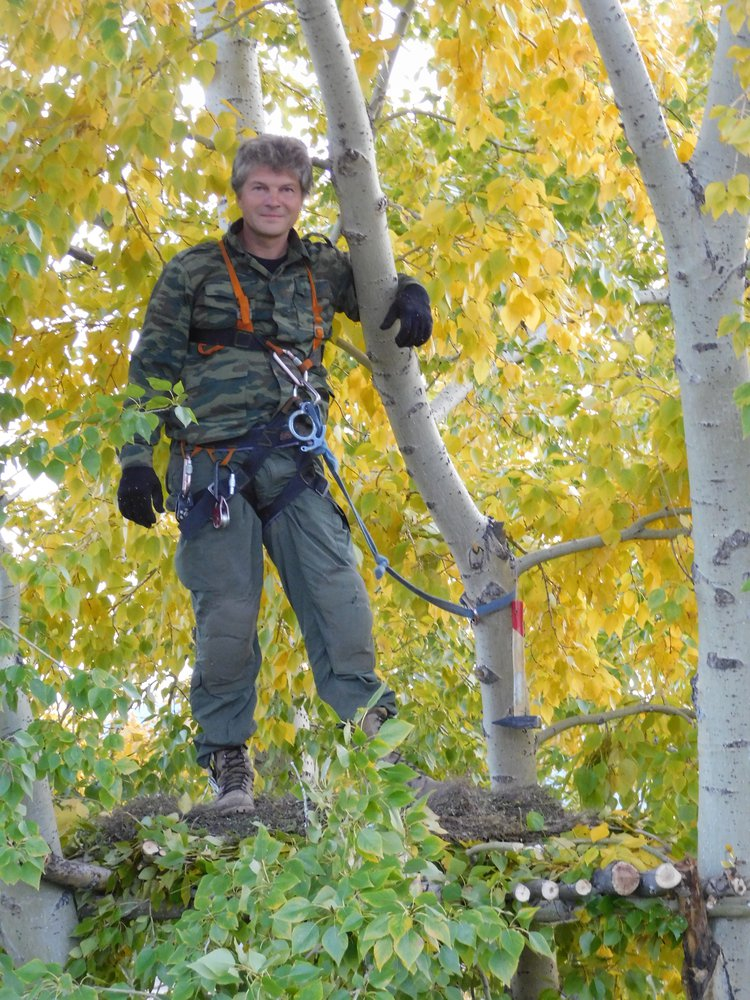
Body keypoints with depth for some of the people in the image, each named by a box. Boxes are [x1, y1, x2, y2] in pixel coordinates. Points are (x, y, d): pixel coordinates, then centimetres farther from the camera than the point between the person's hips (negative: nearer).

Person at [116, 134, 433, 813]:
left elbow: (377, 291, 31)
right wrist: (136, 461, -4)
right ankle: (226, 754, 8)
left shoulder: (323, 270, 12)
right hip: (214, 465, -3)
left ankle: (365, 717, -3)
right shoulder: (194, 273, 4)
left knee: (337, 590, -10)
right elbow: (149, 372, 4)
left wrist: (411, 293, 5)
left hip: (293, 464, 3)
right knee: (227, 610, -5)